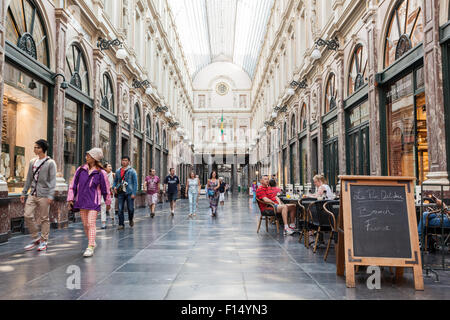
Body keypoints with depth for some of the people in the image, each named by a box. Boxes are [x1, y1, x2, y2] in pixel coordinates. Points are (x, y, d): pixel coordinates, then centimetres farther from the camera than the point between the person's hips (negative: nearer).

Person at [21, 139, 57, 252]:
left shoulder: (50, 163, -4)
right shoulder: (32, 162, 13)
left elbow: (53, 180, -8)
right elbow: (29, 179, 19)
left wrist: (51, 195, -16)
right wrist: (24, 192, 15)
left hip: (44, 195, -5)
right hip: (33, 194, 5)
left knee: (44, 218, 1)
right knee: (27, 215, -2)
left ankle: (44, 241, 13)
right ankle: (35, 238, 15)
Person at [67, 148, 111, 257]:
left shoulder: (101, 173, -5)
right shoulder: (80, 170, 5)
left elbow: (106, 189, 3)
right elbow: (73, 185, 10)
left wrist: (108, 203, 10)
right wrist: (70, 198, 5)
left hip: (94, 202, -4)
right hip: (81, 201, 4)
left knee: (91, 224, -11)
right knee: (85, 225, 10)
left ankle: (90, 248, -10)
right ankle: (92, 243, 28)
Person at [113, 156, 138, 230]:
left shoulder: (132, 171, -1)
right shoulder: (118, 171, 11)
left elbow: (135, 183, -4)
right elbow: (115, 181, 21)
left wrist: (134, 193, -12)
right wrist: (114, 187, -1)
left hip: (129, 192, -3)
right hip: (120, 193, 3)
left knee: (130, 208, 2)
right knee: (120, 209, -1)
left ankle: (130, 219, 31)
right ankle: (121, 224, 7)